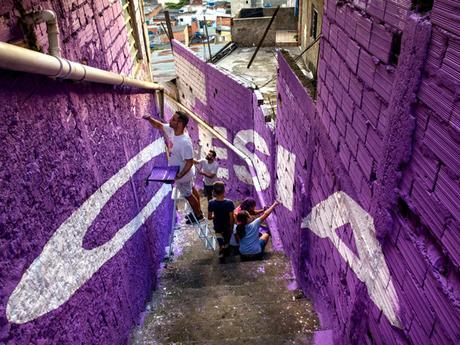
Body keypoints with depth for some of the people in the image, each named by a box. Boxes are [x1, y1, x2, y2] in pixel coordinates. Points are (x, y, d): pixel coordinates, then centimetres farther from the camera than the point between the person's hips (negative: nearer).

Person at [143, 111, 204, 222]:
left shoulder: (185, 142, -38)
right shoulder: (171, 130, -14)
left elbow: (190, 162, -32)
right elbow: (159, 126, 1)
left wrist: (179, 176, -31)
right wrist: (149, 119, -19)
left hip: (184, 175, -8)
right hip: (179, 171, 8)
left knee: (188, 195, 16)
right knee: (192, 192, 27)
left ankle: (198, 215, 40)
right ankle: (198, 211, 49)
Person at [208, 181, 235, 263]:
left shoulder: (211, 203, -23)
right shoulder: (229, 203, -28)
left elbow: (209, 217, -12)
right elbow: (231, 217, -21)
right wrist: (231, 227, -4)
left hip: (217, 227, 1)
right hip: (227, 226, -1)